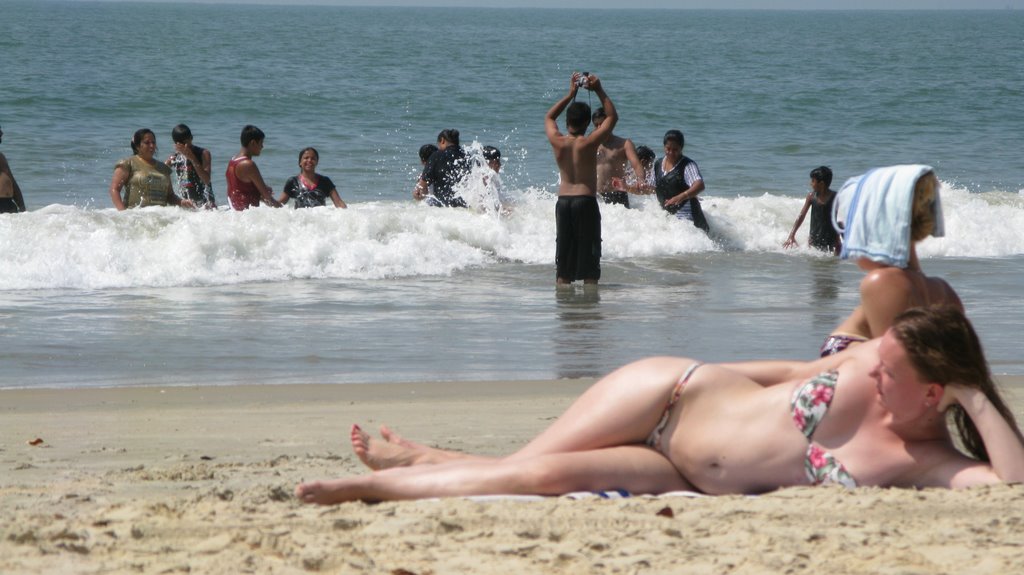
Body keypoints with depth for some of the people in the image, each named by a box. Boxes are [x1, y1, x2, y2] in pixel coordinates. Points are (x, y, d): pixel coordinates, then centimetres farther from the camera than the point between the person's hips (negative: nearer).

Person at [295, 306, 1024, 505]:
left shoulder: (932, 465, -20)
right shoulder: (870, 360, -11)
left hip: (687, 477, -2)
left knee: (547, 478, -12)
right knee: (517, 465, -3)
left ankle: (377, 484, 8)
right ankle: (407, 458, 27)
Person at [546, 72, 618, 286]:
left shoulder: (557, 142, -2)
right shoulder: (589, 143, -11)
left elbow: (549, 117, 19)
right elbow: (613, 117, 0)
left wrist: (571, 94, 19)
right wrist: (599, 91, 3)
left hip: (563, 201, 4)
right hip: (586, 201, -4)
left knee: (564, 251, 9)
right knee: (589, 251, 1)